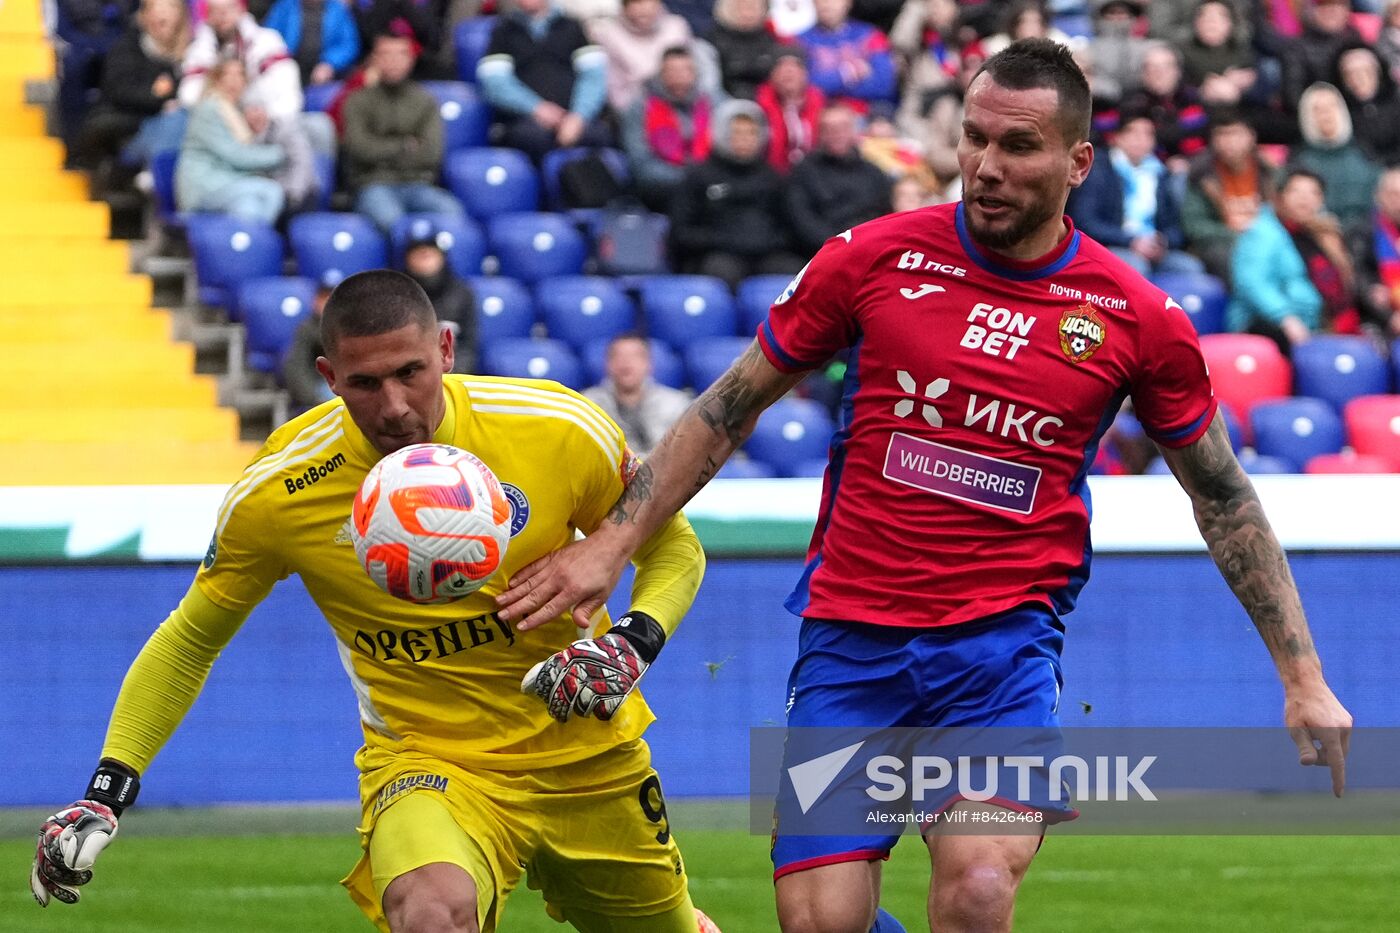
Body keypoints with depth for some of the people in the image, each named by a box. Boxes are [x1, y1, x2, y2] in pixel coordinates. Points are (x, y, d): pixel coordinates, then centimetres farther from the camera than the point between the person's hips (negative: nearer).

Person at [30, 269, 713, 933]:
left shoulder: (561, 432, -15)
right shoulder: (274, 493, -14)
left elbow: (674, 548, 2)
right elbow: (191, 639, 2)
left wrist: (633, 644, -19)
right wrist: (107, 792, -7)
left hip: (592, 761, 3)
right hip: (425, 764, -3)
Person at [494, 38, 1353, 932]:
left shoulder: (1138, 318, 0)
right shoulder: (872, 257, -1)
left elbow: (1225, 498, 12)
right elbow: (732, 407, 10)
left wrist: (1304, 679, 9)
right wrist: (613, 544, 4)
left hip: (1007, 637, -1)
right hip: (851, 636, 1)